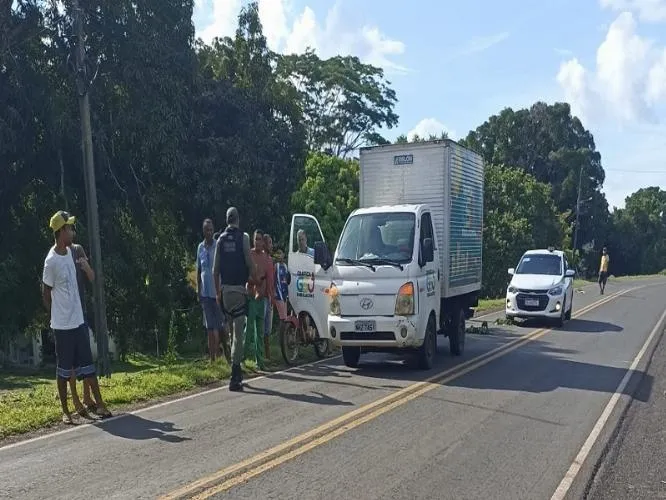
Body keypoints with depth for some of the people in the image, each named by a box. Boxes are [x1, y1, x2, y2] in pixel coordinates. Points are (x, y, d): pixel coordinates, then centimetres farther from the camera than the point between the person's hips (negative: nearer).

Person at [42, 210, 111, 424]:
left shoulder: (69, 252, 5)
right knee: (63, 370, 5)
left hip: (79, 321, 7)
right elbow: (46, 293, -8)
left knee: (88, 364, 11)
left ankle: (100, 404, 17)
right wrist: (56, 316, 0)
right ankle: (65, 411, 16)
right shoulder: (52, 261, -18)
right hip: (63, 325, -7)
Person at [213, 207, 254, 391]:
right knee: (239, 333, -5)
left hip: (225, 290, 5)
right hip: (239, 289, -5)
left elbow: (215, 269, 7)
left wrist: (217, 292, 15)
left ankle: (237, 371, 26)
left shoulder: (221, 239, 7)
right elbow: (250, 264, -7)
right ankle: (234, 377, -10)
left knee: (231, 331, 17)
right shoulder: (243, 237, -5)